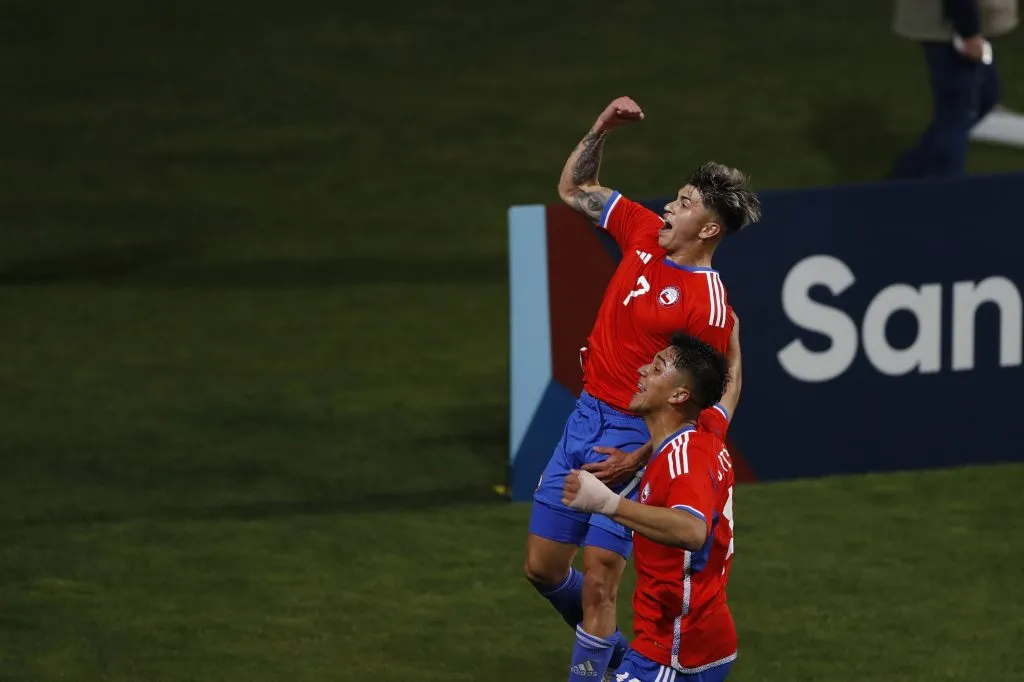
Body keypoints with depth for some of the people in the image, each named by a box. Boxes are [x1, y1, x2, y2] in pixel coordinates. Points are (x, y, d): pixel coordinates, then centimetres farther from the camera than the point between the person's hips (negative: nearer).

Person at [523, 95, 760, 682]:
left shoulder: (709, 307, -19)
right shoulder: (644, 233, 2)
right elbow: (575, 189, 16)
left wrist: (640, 458, -21)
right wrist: (601, 129, 2)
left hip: (636, 438, -8)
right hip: (587, 417, 8)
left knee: (597, 586, -10)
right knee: (543, 568, 15)